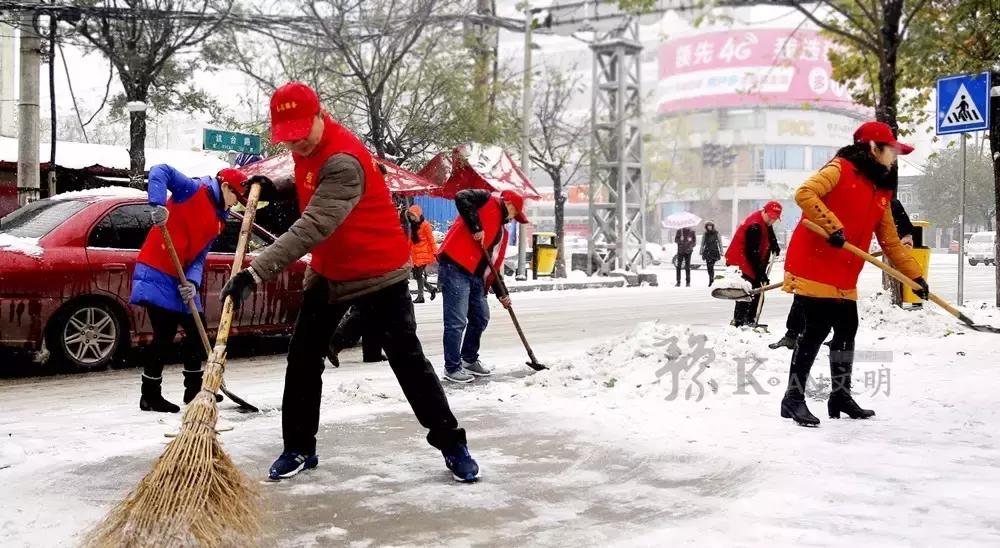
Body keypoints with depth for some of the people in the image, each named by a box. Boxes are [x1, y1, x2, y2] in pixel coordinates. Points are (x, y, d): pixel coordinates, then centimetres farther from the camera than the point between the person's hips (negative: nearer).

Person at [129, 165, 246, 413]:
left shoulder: (218, 221, 16)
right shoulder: (194, 189, -5)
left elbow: (200, 256, 10)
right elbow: (160, 171, -18)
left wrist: (192, 282, -9)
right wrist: (157, 205, -33)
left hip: (182, 278, 9)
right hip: (157, 271, -9)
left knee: (197, 331, 13)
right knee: (164, 335, -6)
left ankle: (194, 389, 28)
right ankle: (150, 396, 7)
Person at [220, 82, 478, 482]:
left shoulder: (343, 159, -30)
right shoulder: (309, 148, -1)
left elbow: (312, 229, -40)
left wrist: (255, 273, -45)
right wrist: (276, 187, 1)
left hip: (379, 270, -8)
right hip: (329, 272, 8)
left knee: (407, 359, -3)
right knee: (303, 358, 4)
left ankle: (452, 444, 9)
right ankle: (299, 448, 17)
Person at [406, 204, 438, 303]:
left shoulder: (425, 225, -8)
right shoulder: (412, 226, 14)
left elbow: (431, 240, -8)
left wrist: (435, 252, -10)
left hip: (424, 253, -7)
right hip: (415, 254, 7)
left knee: (419, 274, -10)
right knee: (416, 275, 5)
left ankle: (420, 296, -3)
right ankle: (432, 289, 21)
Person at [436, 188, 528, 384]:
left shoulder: (502, 232, 25)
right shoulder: (488, 201, 2)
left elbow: (494, 265, 23)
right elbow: (461, 197, -17)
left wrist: (501, 293, 15)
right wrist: (476, 227, -19)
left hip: (475, 275, 10)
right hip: (455, 266, -9)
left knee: (481, 318, 16)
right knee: (457, 322, -7)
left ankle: (469, 360, 32)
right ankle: (452, 368, 2)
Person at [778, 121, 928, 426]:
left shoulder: (882, 192, 17)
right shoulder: (841, 169, -6)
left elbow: (891, 242, 20)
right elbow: (804, 194, -21)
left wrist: (915, 276, 16)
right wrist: (832, 226, -27)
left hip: (844, 278, 9)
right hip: (813, 266, -8)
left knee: (846, 330, 11)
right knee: (817, 329, -11)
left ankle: (841, 396, 25)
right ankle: (794, 397, -3)